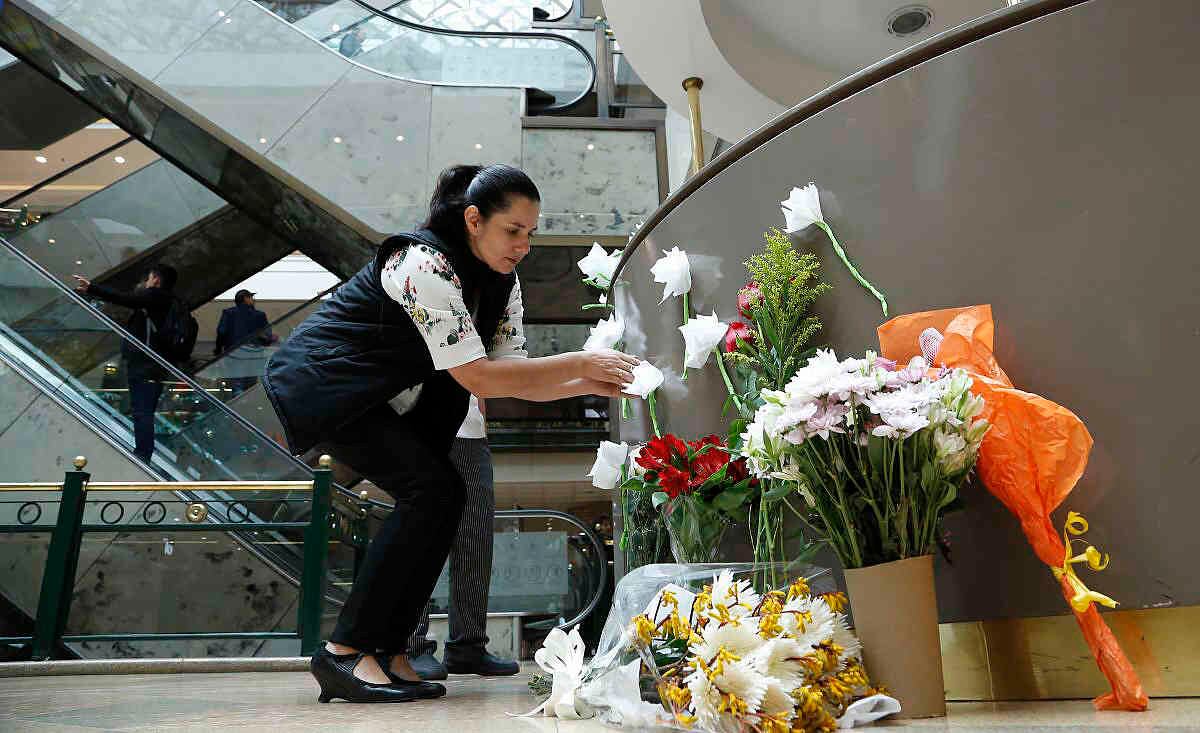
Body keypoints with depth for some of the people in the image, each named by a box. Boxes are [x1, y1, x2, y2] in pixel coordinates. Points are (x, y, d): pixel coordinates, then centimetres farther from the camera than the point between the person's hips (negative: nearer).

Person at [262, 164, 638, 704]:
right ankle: (344, 653, -13)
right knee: (431, 488, -20)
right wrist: (580, 363, -30)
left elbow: (514, 377, -2)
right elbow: (479, 378, -32)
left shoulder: (501, 281, 1)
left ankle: (388, 651, 3)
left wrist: (588, 385, -15)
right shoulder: (425, 263, -27)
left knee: (438, 495, -3)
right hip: (319, 380, -9)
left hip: (372, 395, 9)